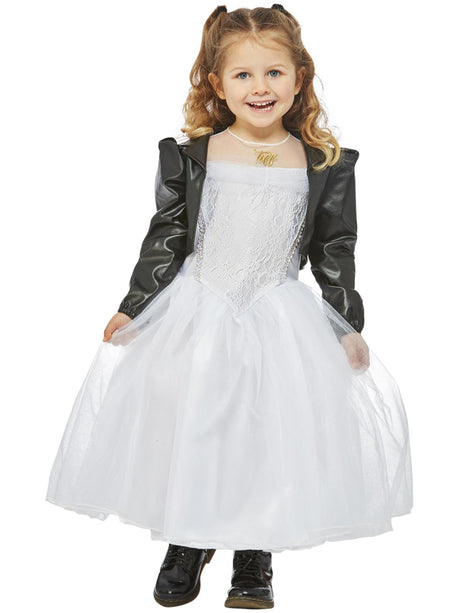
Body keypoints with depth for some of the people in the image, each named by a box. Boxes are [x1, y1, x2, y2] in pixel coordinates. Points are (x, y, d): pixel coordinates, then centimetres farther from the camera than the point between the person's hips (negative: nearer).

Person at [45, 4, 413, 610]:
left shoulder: (325, 165, -1)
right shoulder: (190, 156, -2)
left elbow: (335, 251, 3)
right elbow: (165, 238, 1)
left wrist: (349, 327, 0)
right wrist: (133, 309, -1)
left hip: (281, 320, 0)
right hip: (196, 312, 0)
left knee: (271, 428, 0)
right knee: (187, 424, 1)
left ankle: (254, 557, 23)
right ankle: (189, 541, 26)